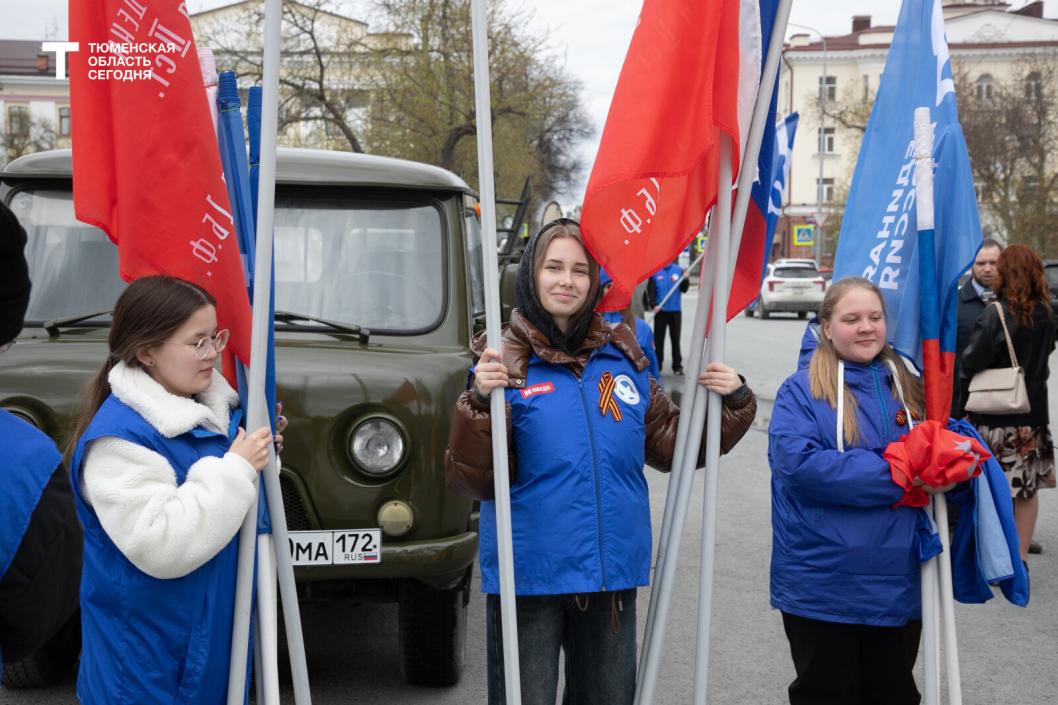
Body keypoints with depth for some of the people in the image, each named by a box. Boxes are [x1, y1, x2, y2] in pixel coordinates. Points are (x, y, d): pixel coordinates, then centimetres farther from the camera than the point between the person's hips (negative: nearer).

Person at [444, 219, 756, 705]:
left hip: (613, 574, 5)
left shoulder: (622, 358, 5)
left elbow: (671, 444, 14)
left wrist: (733, 402, 1)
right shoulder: (505, 363, -8)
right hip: (529, 575, -4)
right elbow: (472, 481, -14)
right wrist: (481, 405, -29)